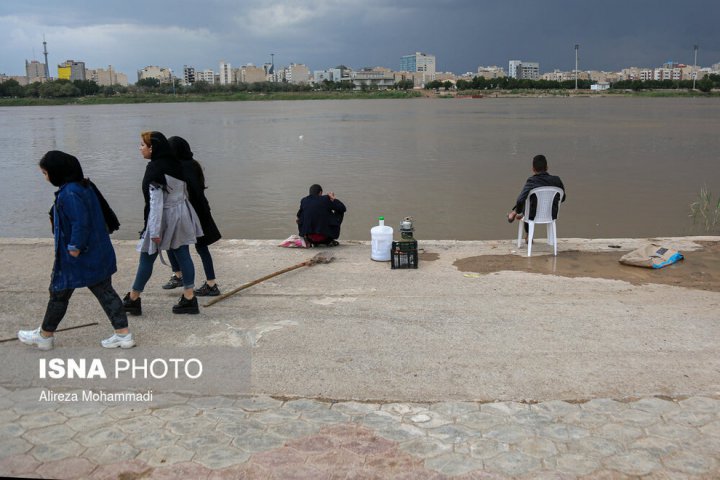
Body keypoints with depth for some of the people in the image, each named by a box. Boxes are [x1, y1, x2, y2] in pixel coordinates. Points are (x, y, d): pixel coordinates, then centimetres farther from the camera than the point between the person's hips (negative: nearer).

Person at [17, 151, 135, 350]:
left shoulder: (69, 193, -21)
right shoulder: (84, 186, 6)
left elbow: (80, 223, -27)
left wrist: (74, 247, -18)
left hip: (76, 257, -8)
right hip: (97, 254, 8)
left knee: (59, 293, 10)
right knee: (104, 291, 11)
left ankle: (45, 336, 28)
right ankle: (123, 334, 11)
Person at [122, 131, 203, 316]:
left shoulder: (154, 169, -19)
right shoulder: (175, 163, 5)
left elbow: (156, 202, -22)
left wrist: (155, 231, -20)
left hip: (164, 217, -7)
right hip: (181, 214, 8)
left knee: (147, 259, 6)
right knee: (183, 255, 9)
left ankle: (133, 299, 19)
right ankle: (189, 299, 11)